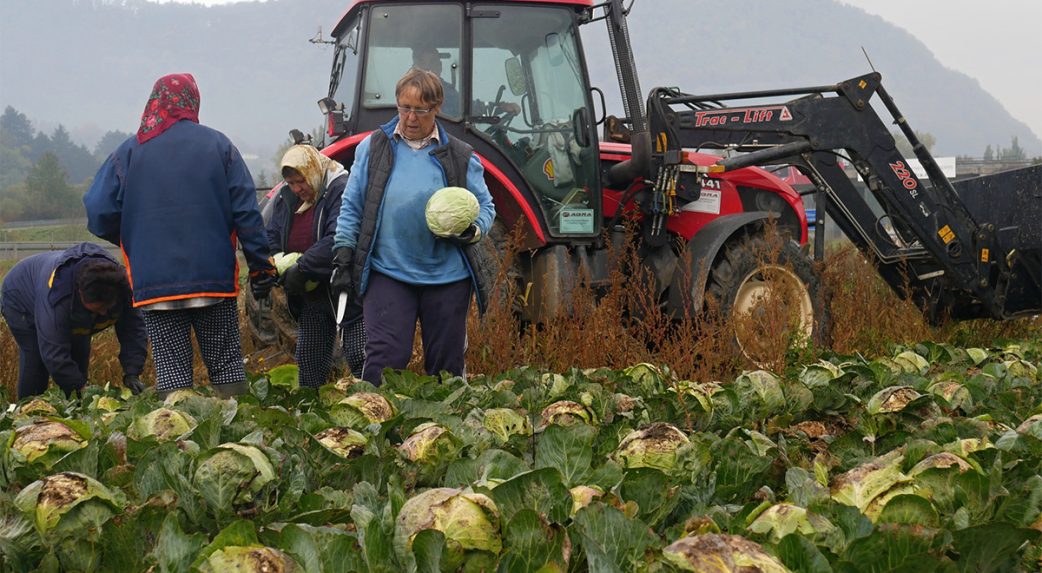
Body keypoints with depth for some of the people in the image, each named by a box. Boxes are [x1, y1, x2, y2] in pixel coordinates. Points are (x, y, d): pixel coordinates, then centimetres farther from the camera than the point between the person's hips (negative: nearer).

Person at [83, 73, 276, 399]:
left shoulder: (129, 152, 2)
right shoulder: (218, 145, 2)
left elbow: (99, 216, -1)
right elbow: (246, 213, -2)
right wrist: (261, 266, 2)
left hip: (154, 284, 0)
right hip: (214, 278, 0)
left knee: (171, 367, 3)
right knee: (226, 361, 8)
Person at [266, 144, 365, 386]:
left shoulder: (341, 190, -16)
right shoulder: (285, 198, 10)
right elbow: (271, 239, 13)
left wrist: (302, 268, -26)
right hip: (311, 296, 7)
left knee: (358, 357, -9)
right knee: (309, 359, 11)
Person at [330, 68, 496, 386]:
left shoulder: (460, 157, 6)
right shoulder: (373, 148, 6)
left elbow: (485, 207, 11)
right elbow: (351, 206, 8)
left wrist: (473, 231, -11)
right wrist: (343, 256, 0)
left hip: (447, 276, 1)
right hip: (387, 273, -1)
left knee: (447, 368, 7)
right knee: (384, 360, -10)